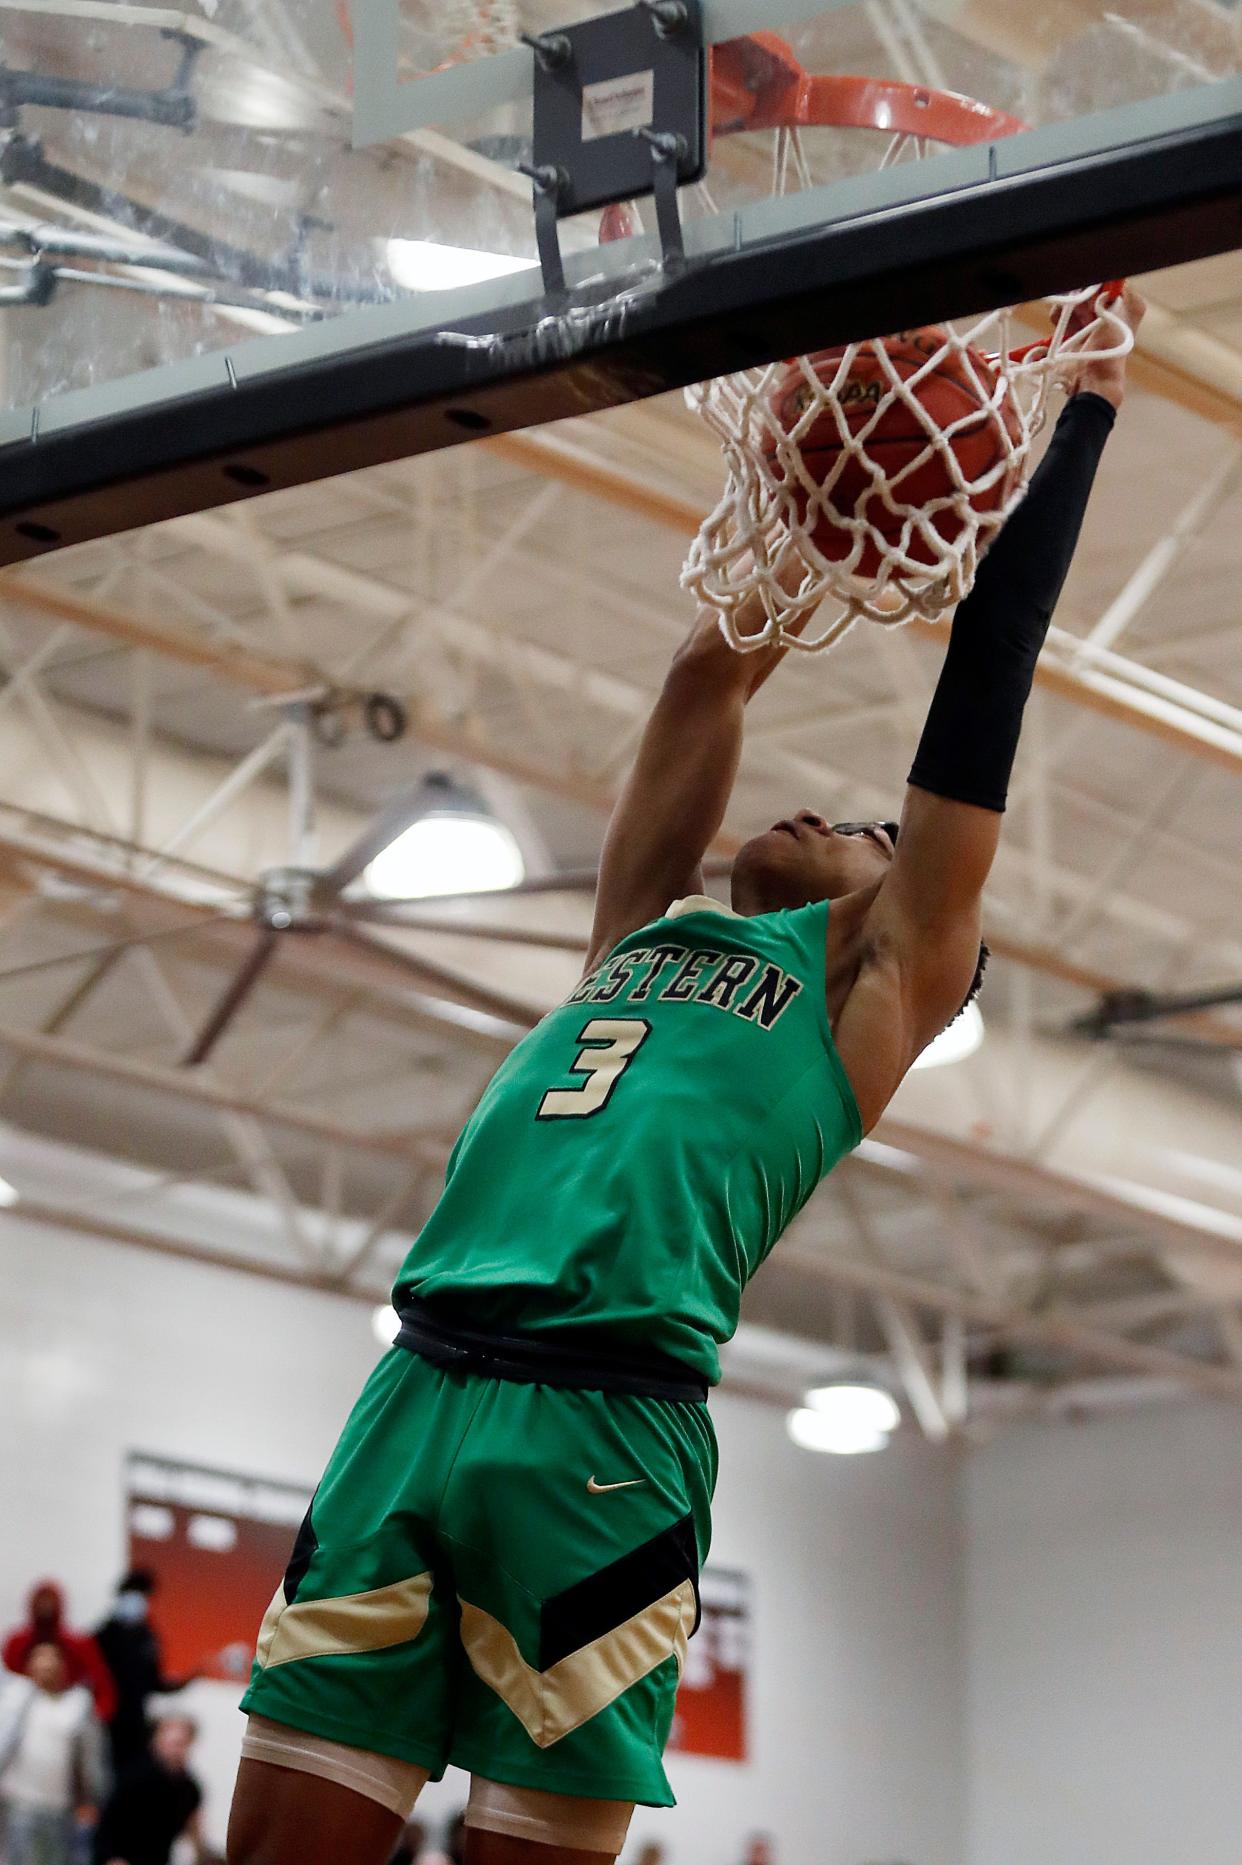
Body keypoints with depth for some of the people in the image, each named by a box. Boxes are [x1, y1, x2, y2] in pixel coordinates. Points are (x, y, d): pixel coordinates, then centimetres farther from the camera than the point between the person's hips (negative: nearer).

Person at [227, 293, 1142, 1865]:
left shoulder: (877, 972, 15)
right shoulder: (648, 926, 28)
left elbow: (980, 697, 14)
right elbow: (712, 675, 31)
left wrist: (1079, 417, 18)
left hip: (604, 1434, -5)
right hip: (415, 1388, 5)